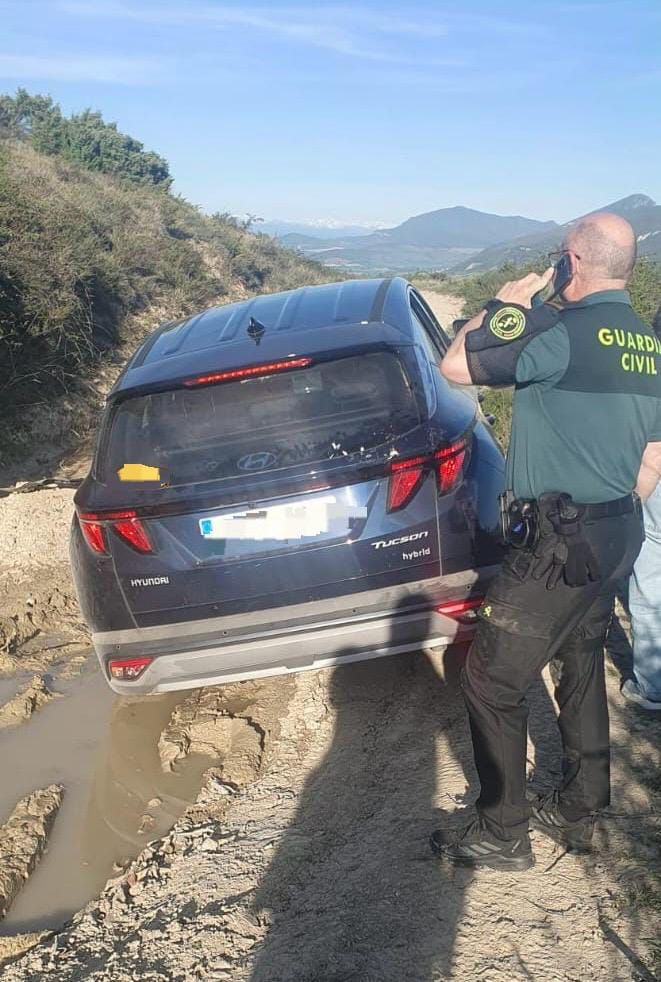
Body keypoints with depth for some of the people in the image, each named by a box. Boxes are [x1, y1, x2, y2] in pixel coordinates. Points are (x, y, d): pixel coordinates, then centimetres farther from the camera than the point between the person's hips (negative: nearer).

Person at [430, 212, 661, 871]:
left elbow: (454, 366, -14)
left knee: (490, 680, 3)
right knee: (581, 668, 21)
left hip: (559, 542, -9)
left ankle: (501, 834, 16)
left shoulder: (560, 330, -19)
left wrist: (503, 305, -1)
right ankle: (578, 812, 36)